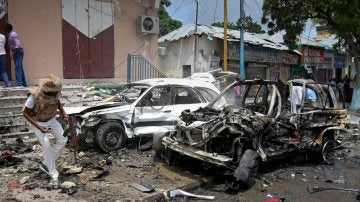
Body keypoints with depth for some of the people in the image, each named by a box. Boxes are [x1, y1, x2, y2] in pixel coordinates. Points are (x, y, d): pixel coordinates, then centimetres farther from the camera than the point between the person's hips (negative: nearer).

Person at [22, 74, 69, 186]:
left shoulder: (55, 92, -20)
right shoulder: (34, 96, -33)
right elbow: (25, 113, -20)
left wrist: (63, 113, -11)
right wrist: (39, 127, -28)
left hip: (50, 120, 5)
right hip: (37, 122, -5)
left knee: (63, 139, -4)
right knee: (47, 145, -16)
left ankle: (46, 164, 12)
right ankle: (53, 174, -2)